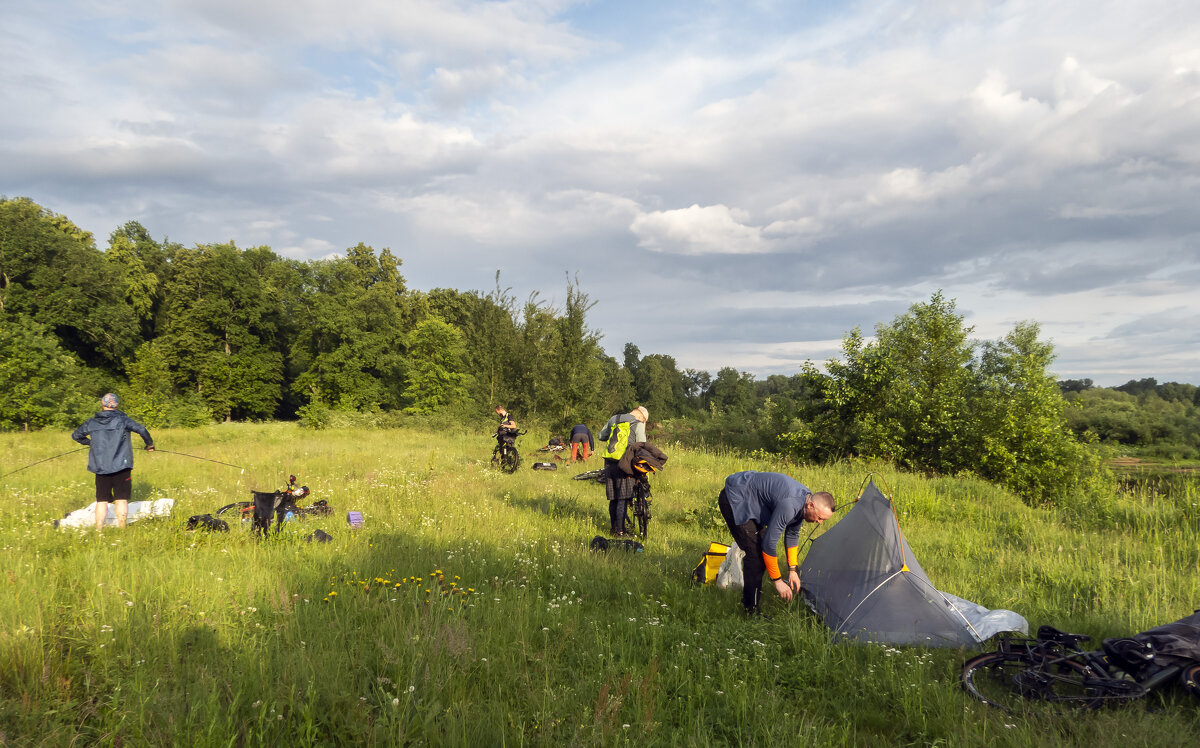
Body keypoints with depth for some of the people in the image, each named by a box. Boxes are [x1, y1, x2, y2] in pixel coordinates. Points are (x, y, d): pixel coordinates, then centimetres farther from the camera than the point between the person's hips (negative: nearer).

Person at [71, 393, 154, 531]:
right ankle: (121, 527, 2)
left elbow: (76, 435, 19)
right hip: (121, 467, -3)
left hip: (100, 468, 3)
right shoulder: (122, 419, -5)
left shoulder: (91, 423, 7)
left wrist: (89, 442, 36)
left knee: (101, 500, 10)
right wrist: (149, 444, 1)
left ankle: (98, 529, 12)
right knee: (121, 499, 1)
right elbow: (141, 430, -14)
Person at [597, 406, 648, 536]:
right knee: (623, 499, 0)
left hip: (609, 463, 6)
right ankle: (620, 531, 1)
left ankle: (613, 527, 24)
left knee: (613, 498, 15)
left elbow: (601, 436, 23)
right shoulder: (638, 424, -2)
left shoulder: (614, 419, 15)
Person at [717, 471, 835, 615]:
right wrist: (777, 580, -17)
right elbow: (770, 543, -27)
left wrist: (793, 569, 12)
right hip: (734, 499, -10)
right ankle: (752, 611, -5)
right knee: (755, 552, -13)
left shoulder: (803, 501, -3)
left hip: (749, 503, 10)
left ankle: (749, 599, 24)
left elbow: (792, 534, 13)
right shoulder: (789, 505, -33)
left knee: (760, 549, 10)